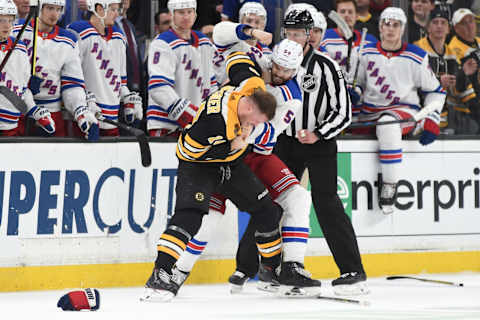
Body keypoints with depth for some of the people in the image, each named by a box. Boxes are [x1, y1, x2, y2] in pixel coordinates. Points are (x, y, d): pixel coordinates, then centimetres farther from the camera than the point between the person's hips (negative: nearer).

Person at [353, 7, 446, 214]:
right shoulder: (368, 53, 8)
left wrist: (431, 121, -5)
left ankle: (389, 186, -35)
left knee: (387, 124, -40)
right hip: (369, 115, 5)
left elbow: (435, 92, 7)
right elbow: (359, 85, 21)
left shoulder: (417, 58, 0)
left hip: (405, 111, -5)